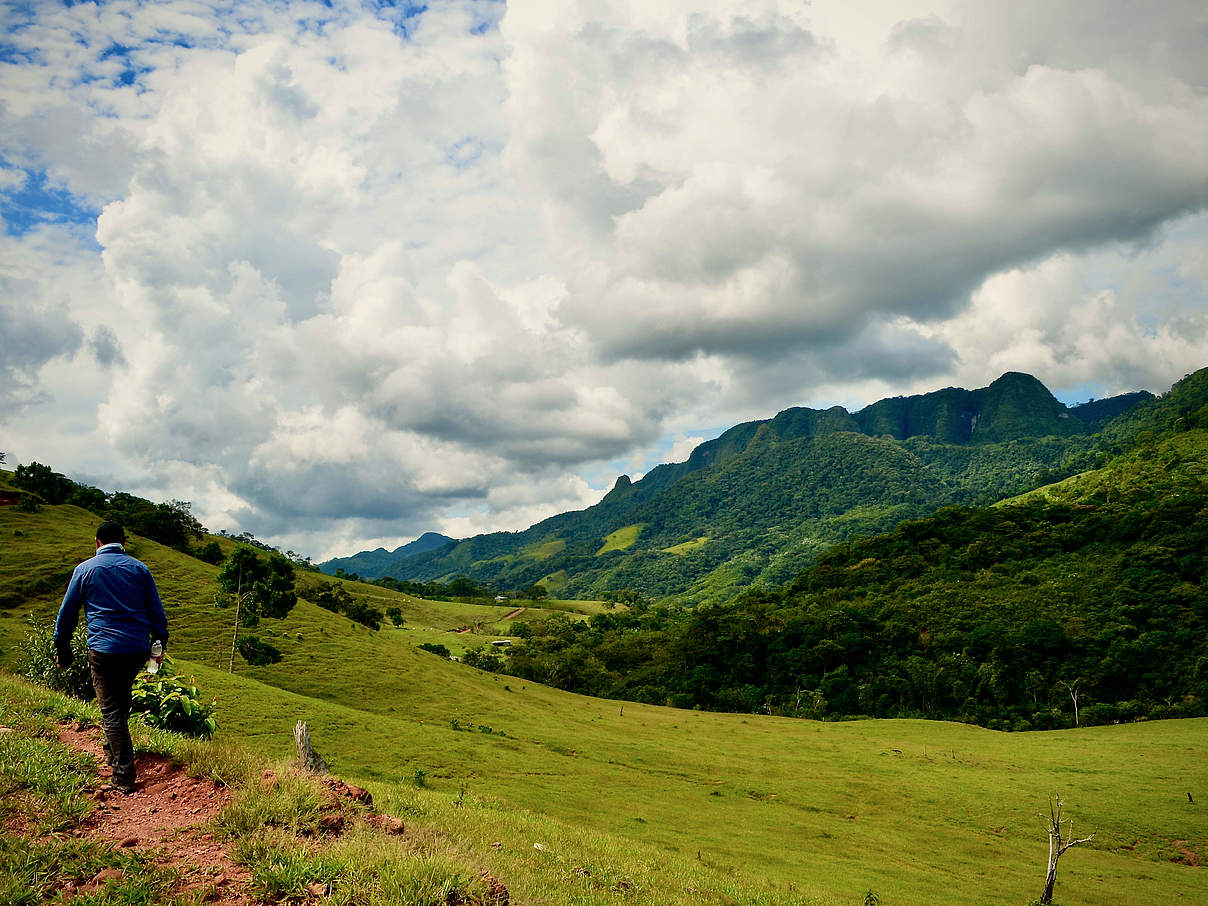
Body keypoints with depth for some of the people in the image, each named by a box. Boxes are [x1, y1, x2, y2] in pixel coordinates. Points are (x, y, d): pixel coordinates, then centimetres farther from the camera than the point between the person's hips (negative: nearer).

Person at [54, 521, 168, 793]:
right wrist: (160, 644, 18)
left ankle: (124, 776, -4)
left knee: (111, 711, 0)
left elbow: (67, 612, 7)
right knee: (122, 700, 25)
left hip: (103, 650, -3)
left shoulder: (85, 569, 3)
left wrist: (61, 648, 17)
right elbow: (156, 610, 9)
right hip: (138, 649, 3)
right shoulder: (139, 569, 7)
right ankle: (113, 751, 36)